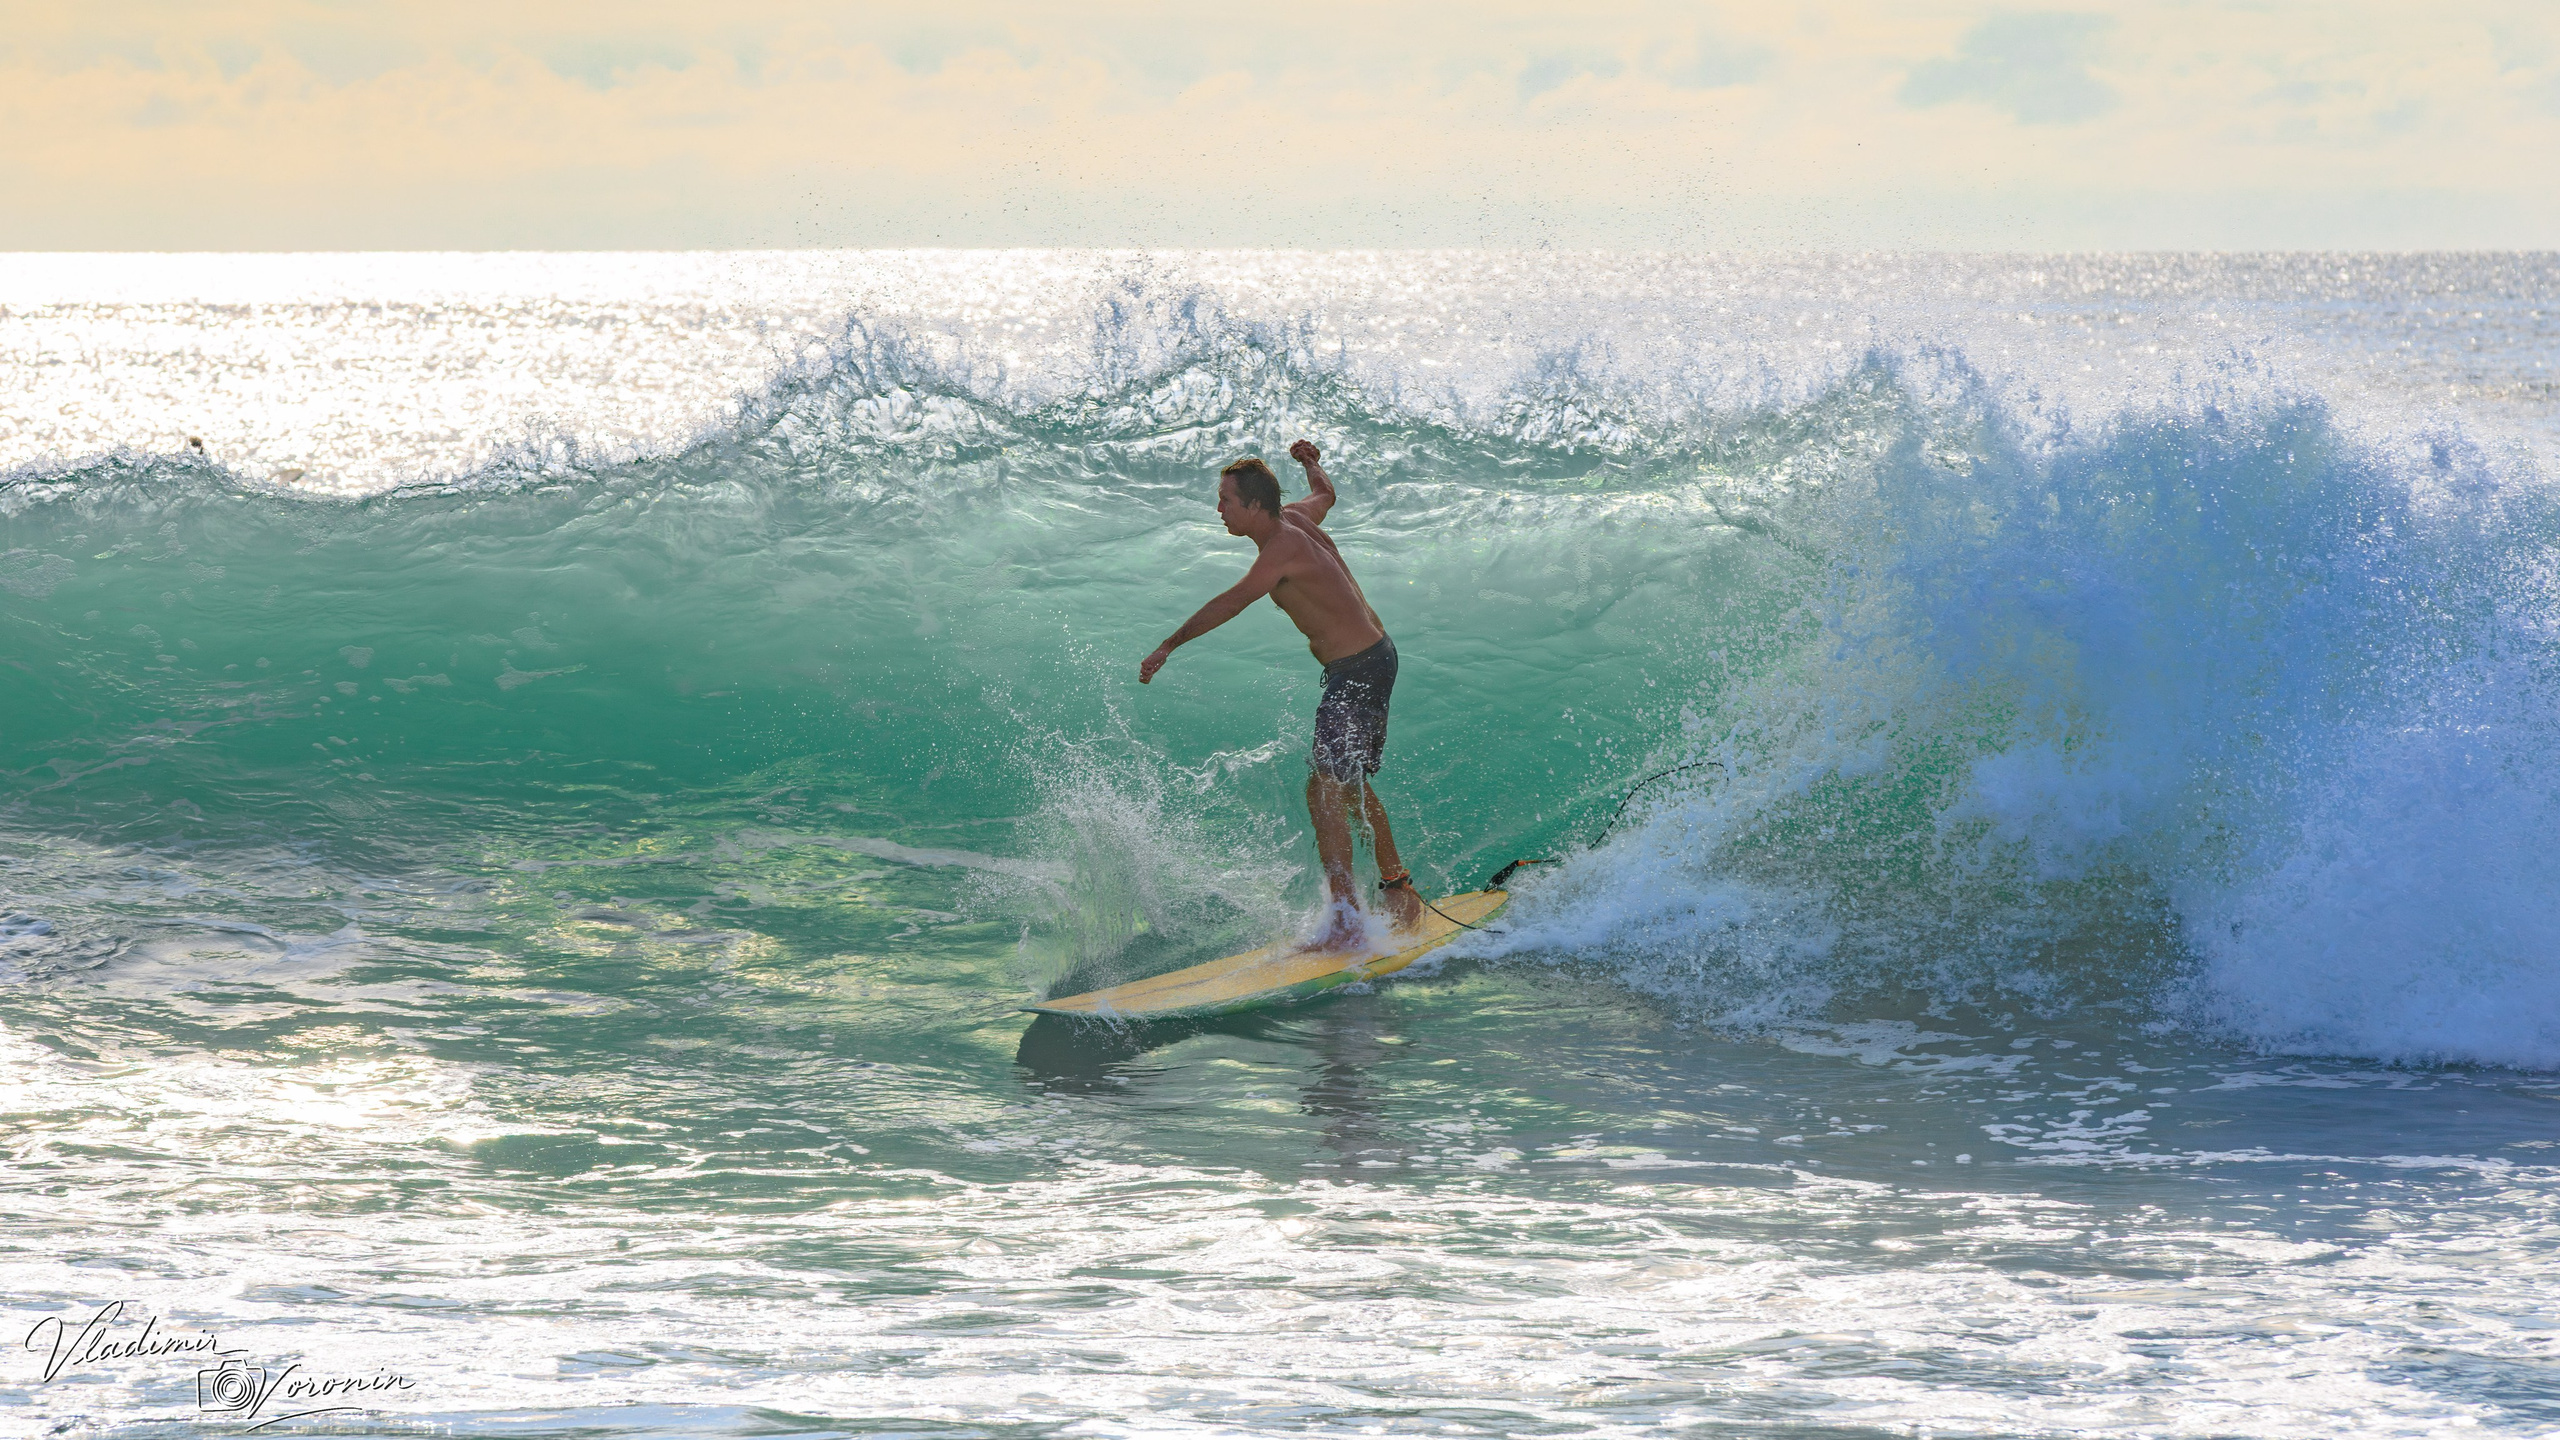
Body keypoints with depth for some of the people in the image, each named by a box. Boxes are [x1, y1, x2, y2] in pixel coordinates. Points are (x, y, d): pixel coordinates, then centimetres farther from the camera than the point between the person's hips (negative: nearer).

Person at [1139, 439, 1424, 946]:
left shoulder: (1284, 547, -22)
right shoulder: (1296, 517, 5)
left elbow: (1232, 602, -33)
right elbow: (1324, 493, 30)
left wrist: (1170, 646, -38)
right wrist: (1312, 462, 51)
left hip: (1358, 671, -11)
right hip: (1372, 660, 11)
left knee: (1325, 787, -15)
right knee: (1351, 785, 22)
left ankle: (1346, 918, -19)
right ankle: (1398, 890, 35)